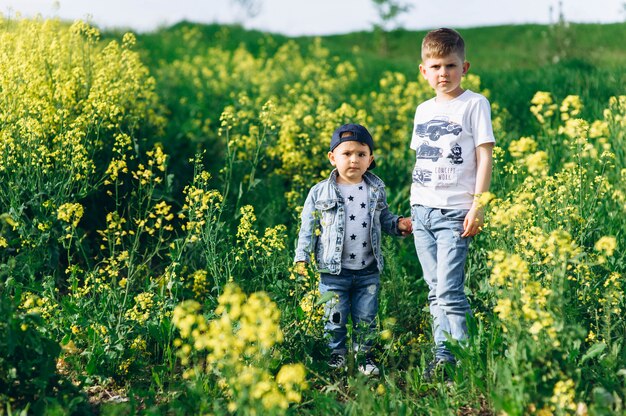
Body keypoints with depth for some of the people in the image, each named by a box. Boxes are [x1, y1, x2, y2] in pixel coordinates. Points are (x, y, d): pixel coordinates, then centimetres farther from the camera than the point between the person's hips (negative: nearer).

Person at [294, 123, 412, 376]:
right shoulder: (320, 193, -4)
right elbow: (308, 229, 0)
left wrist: (398, 224, -3)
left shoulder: (376, 190, 4)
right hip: (334, 271, -2)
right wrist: (301, 259, -6)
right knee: (334, 318, 6)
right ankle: (337, 354, 24)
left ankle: (364, 355, 26)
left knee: (366, 319, 11)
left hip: (368, 271, 2)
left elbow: (383, 219, 17)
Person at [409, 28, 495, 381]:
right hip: (422, 210, 6)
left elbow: (485, 157, -7)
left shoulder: (474, 104, -3)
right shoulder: (423, 110, 14)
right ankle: (442, 356, 14)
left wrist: (478, 206, -13)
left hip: (455, 211, -6)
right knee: (436, 292, 8)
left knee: (450, 291, -12)